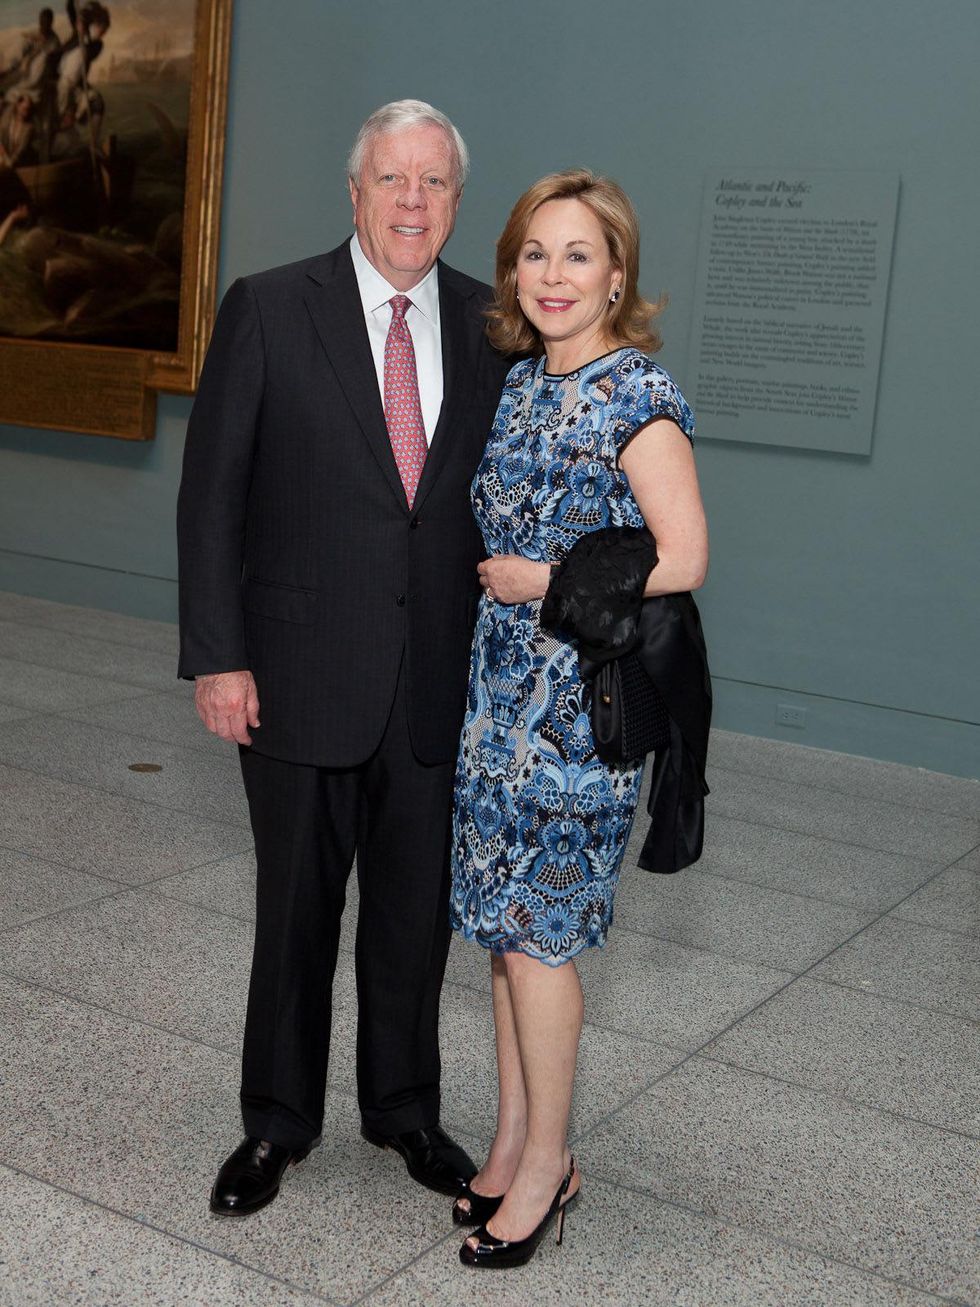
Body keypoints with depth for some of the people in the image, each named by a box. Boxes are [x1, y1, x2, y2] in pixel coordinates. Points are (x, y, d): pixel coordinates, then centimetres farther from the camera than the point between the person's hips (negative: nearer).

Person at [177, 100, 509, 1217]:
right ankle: (277, 1121, 32)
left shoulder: (489, 325, 4)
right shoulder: (267, 310, -4)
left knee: (417, 910, 14)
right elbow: (212, 492, -5)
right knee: (295, 908, 12)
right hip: (303, 674, -2)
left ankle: (402, 1105, 36)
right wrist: (217, 656, -9)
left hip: (439, 683, 2)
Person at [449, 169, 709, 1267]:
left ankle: (545, 1165, 15)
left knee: (533, 927, -2)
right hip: (504, 680, 7)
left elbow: (683, 559, -15)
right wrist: (504, 582, 8)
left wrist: (548, 582, -12)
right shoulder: (519, 381, 10)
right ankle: (514, 1136, 26)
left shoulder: (638, 395, -12)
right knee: (503, 915, 11)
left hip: (586, 690, -7)